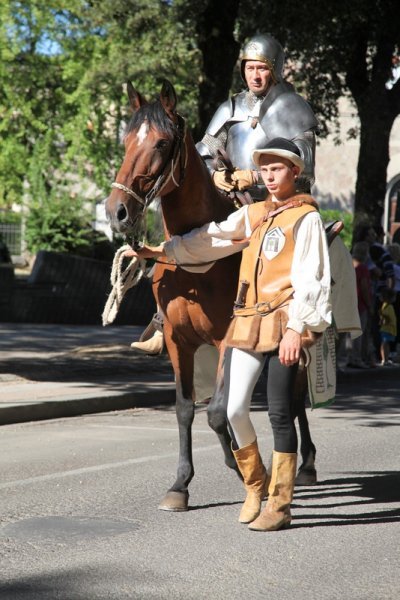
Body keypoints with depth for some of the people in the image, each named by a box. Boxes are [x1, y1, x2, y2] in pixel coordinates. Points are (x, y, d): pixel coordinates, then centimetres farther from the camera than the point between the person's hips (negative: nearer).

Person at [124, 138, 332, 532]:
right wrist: (162, 251, 9)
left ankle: (280, 504, 7)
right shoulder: (252, 215, 16)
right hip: (247, 324, 6)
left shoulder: (306, 218, -2)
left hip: (284, 325, -5)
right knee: (234, 410, 1)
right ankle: (255, 484, 23)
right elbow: (208, 241, 17)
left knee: (279, 414, -2)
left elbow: (310, 280, -8)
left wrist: (296, 328, -16)